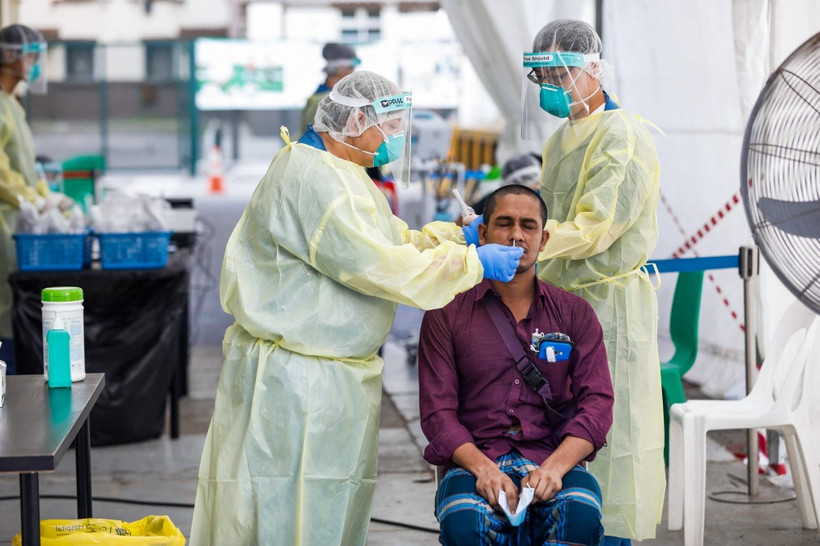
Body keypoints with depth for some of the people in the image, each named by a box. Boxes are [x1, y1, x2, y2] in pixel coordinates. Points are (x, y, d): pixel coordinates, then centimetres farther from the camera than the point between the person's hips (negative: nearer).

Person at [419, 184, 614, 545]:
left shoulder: (575, 313, 14)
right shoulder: (446, 316, 10)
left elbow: (597, 402, 4)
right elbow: (437, 410, 2)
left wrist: (554, 467, -15)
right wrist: (482, 468, -17)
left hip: (553, 463, 1)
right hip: (474, 463, -1)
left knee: (581, 516, -34)